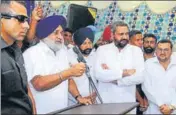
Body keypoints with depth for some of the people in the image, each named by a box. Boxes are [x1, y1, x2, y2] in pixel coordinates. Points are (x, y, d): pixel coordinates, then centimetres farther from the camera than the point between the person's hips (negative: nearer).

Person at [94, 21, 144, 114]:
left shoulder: (136, 50, 2)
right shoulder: (102, 49, 1)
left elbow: (140, 76, -11)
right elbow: (99, 74, -14)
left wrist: (110, 74, -12)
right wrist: (125, 72, -15)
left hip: (128, 101, 1)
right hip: (105, 101, 0)